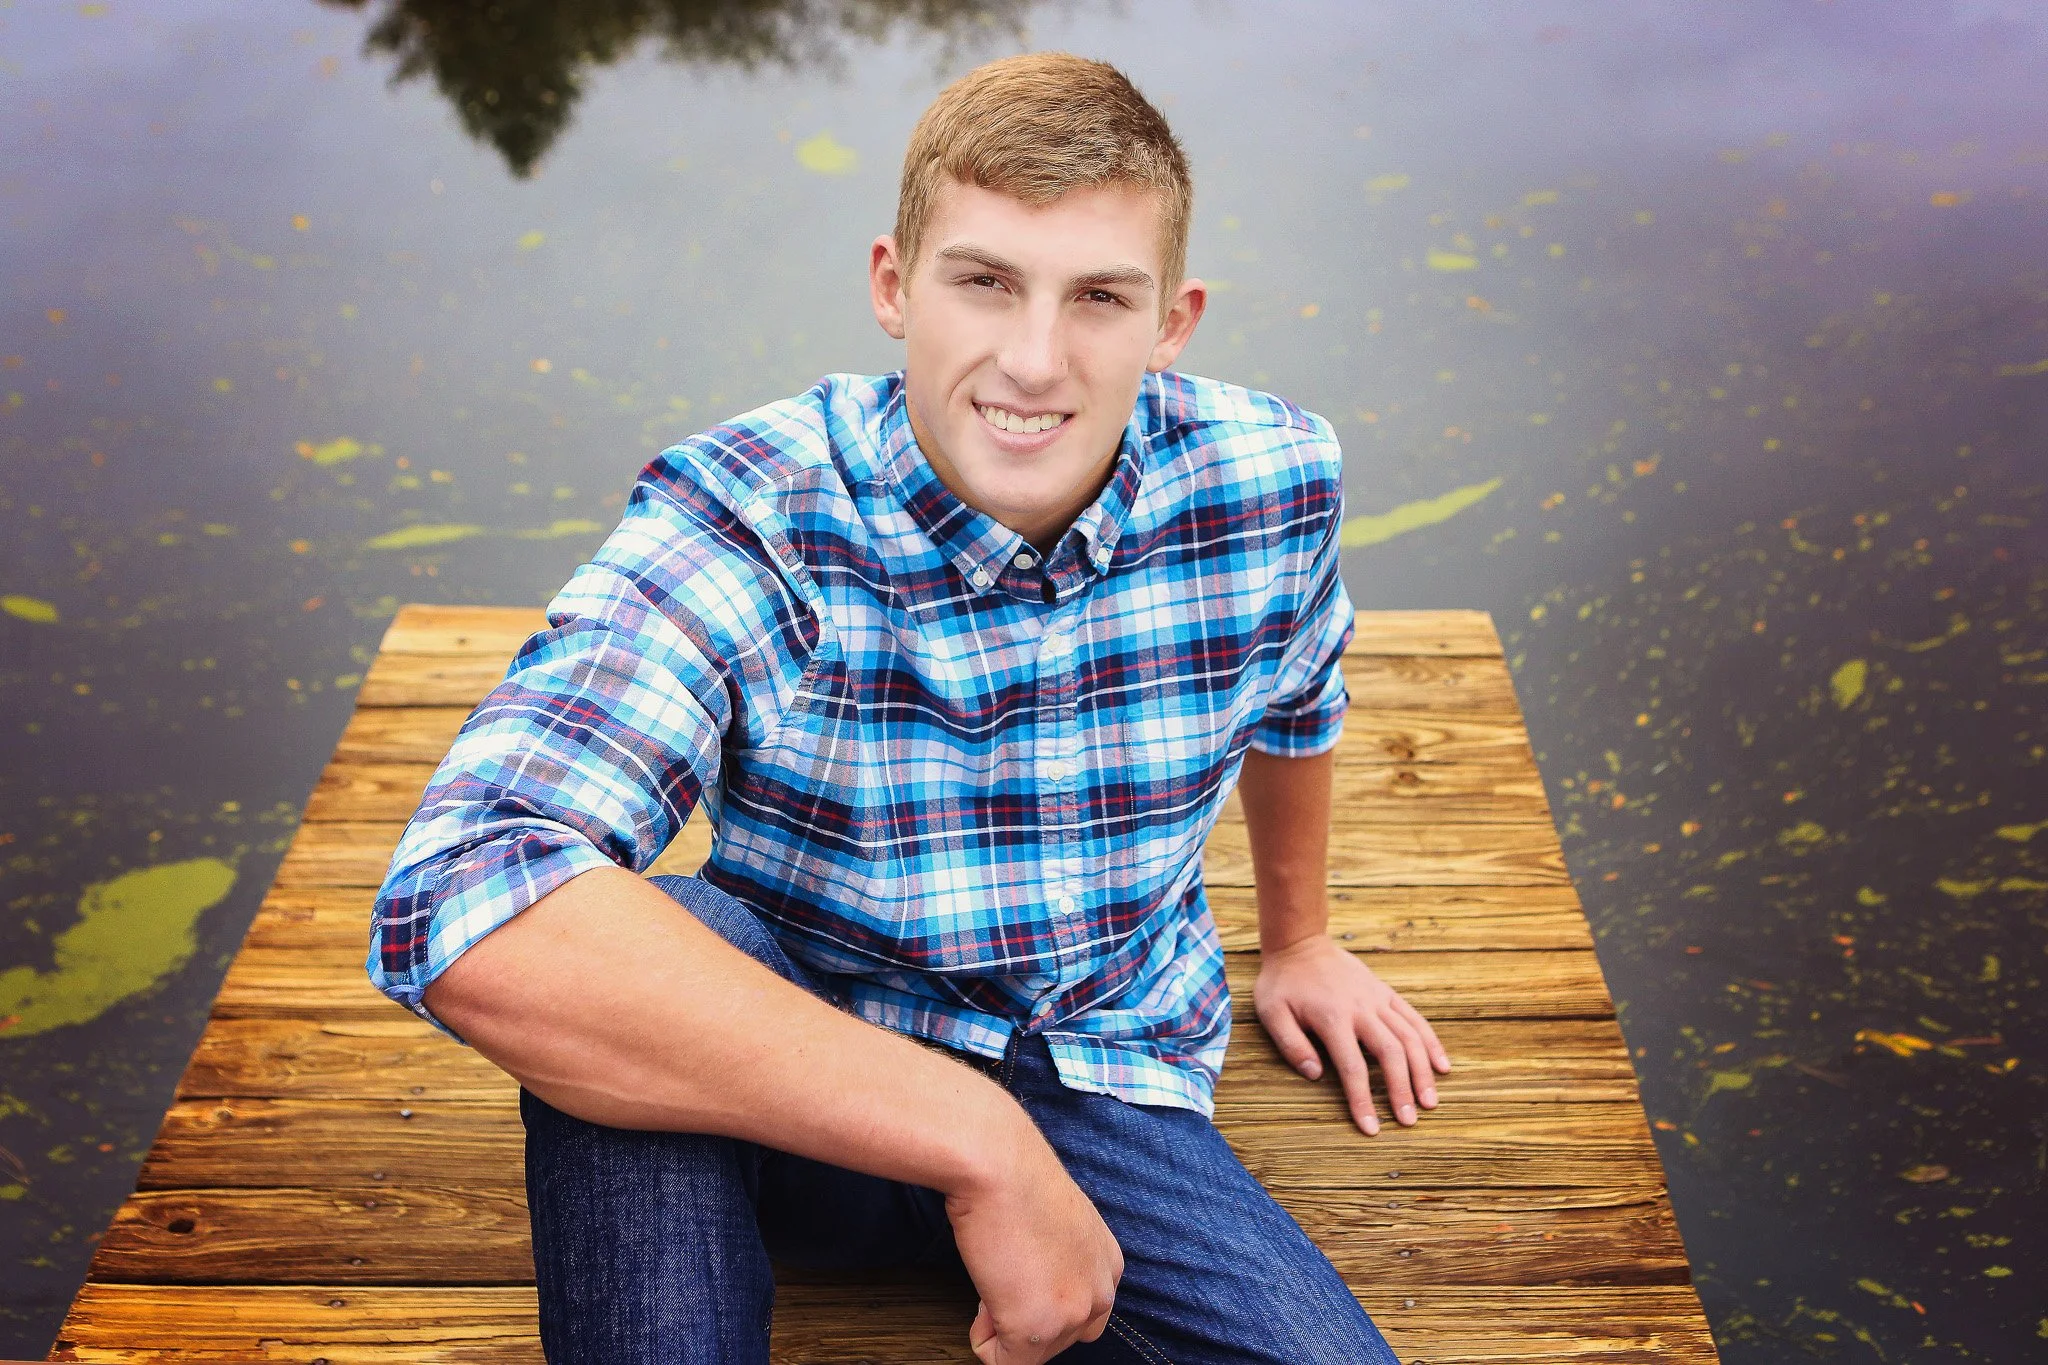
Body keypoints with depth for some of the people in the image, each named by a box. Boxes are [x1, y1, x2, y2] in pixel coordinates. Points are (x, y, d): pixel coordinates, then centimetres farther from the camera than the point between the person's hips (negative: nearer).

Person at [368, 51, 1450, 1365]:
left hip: (1109, 1111, 3)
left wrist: (1298, 938, 29)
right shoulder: (744, 519, -23)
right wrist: (977, 1144, -39)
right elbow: (461, 911, -39)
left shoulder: (1273, 482, -11)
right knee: (612, 968, -34)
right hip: (800, 1096, -2)